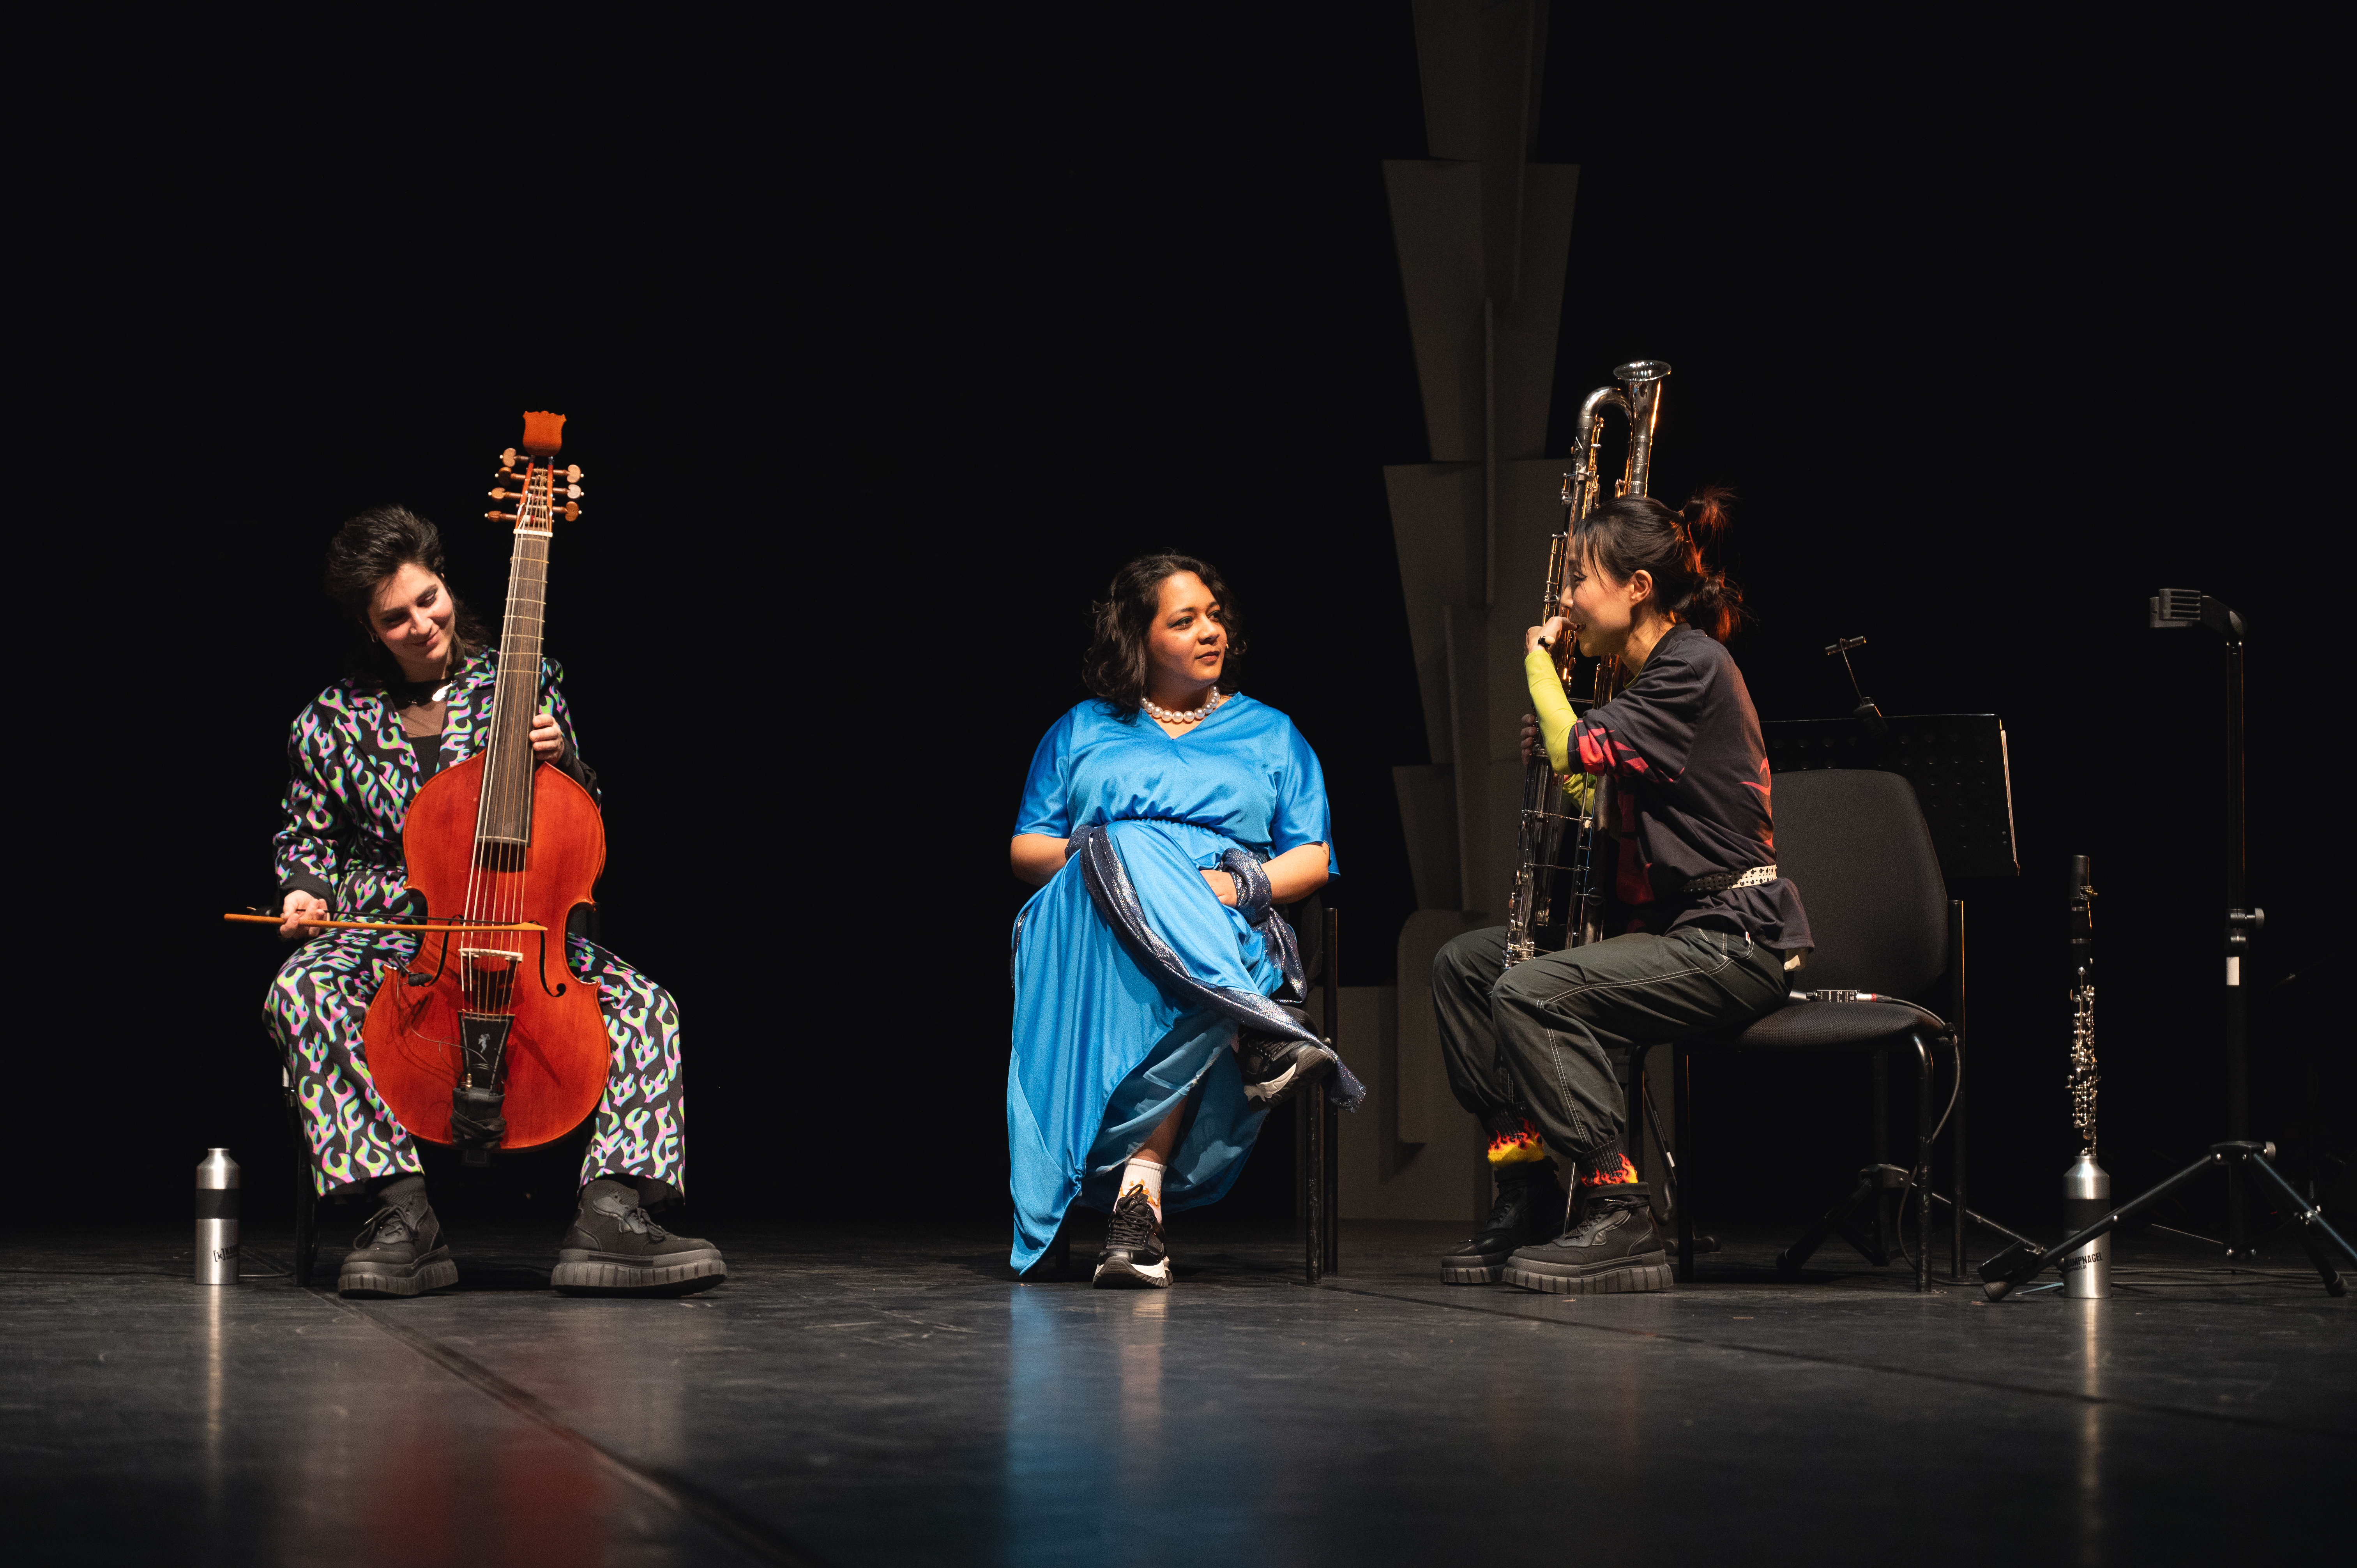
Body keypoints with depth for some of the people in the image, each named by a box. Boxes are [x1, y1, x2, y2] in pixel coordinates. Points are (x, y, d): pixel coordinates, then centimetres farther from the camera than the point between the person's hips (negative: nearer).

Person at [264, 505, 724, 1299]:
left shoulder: (520, 683, 7)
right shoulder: (332, 723, 7)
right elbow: (307, 837, 22)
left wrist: (562, 762, -9)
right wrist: (307, 888, 0)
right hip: (388, 935, -1)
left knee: (645, 1004, -26)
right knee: (302, 989, -35)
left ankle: (611, 1217, -36)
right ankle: (403, 1216, -41)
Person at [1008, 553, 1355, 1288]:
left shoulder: (1272, 735, 25)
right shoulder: (1081, 732, 25)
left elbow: (1315, 860, 14)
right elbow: (1024, 850, 18)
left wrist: (1242, 885, -7)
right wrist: (1084, 854, -5)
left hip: (1231, 933, 0)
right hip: (1092, 918, 0)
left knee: (1178, 995, -40)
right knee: (1132, 857, -40)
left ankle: (1139, 1192, -54)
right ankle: (1261, 1032, -54)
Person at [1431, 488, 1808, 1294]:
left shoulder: (1693, 667, -14)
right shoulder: (1648, 674, 16)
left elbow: (1582, 751, -21)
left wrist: (1538, 658, -5)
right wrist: (1551, 746, 7)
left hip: (1732, 938, -10)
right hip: (1665, 927, 10)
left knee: (1531, 994, -28)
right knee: (1463, 963, 7)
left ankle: (1619, 1219, -24)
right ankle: (1526, 1194, 4)